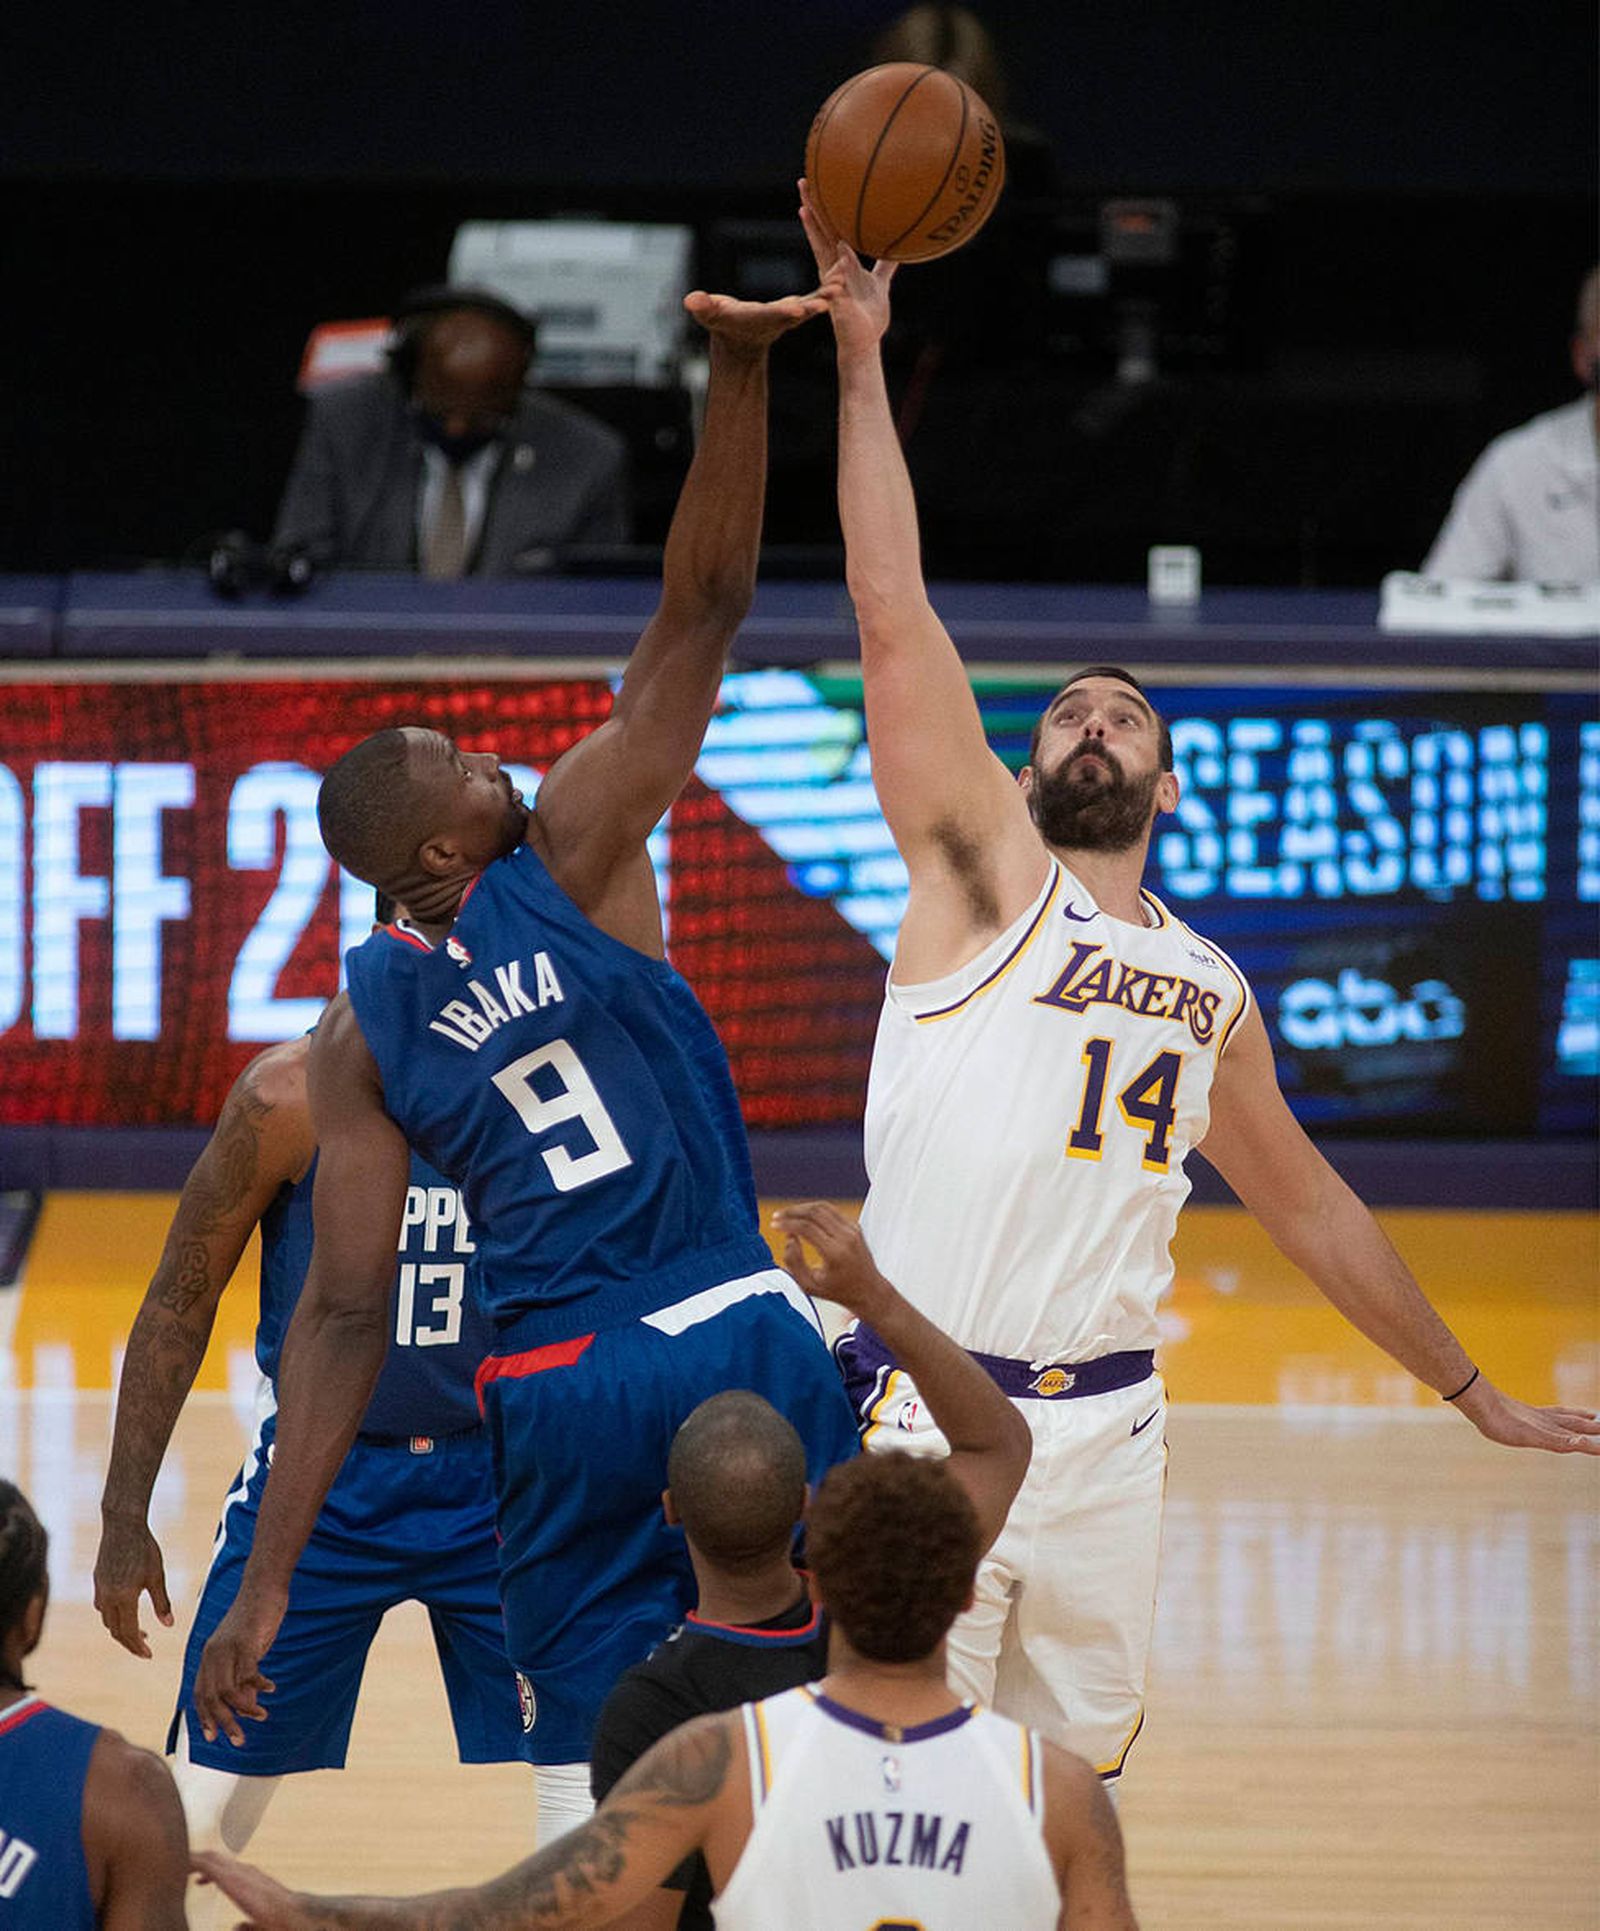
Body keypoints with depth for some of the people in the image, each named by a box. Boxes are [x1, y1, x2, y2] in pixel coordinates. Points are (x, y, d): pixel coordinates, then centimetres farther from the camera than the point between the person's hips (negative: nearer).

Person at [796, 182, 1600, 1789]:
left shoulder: (1209, 992, 18)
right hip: (930, 1414, -5)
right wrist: (861, 358, -13)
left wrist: (1471, 1391, 33)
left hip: (1107, 1432, 5)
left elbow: (1306, 1204, 30)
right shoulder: (984, 871, 3)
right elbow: (893, 613, -6)